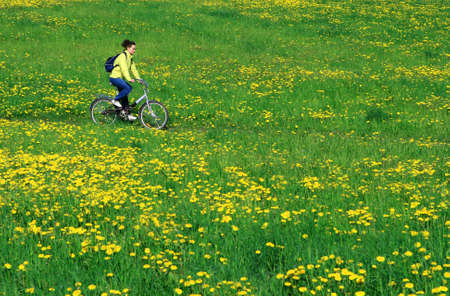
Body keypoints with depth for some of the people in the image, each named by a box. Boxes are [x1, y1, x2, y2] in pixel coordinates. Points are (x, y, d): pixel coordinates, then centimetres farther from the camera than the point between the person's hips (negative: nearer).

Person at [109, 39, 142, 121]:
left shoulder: (130, 57, 14)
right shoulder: (123, 56, -16)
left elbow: (133, 69, 15)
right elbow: (124, 69, -27)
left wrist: (138, 79, 5)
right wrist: (129, 79, -37)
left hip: (121, 78, 9)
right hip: (115, 77, -9)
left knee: (124, 96, 5)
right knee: (128, 88, -26)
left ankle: (128, 114, 6)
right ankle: (116, 100, -12)